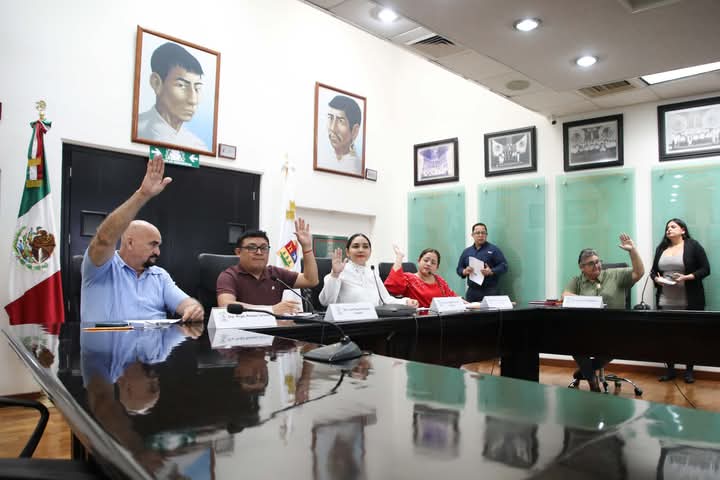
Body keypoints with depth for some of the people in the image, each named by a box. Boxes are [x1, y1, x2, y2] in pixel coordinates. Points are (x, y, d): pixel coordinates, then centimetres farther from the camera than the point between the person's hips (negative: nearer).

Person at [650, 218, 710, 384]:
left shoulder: (693, 246, -1)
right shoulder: (661, 248, 13)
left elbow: (705, 269, -4)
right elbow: (653, 271, 17)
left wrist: (687, 277, -17)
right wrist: (656, 279, -4)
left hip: (689, 302, -4)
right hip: (665, 301, 4)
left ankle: (689, 371, 17)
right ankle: (670, 369, 15)